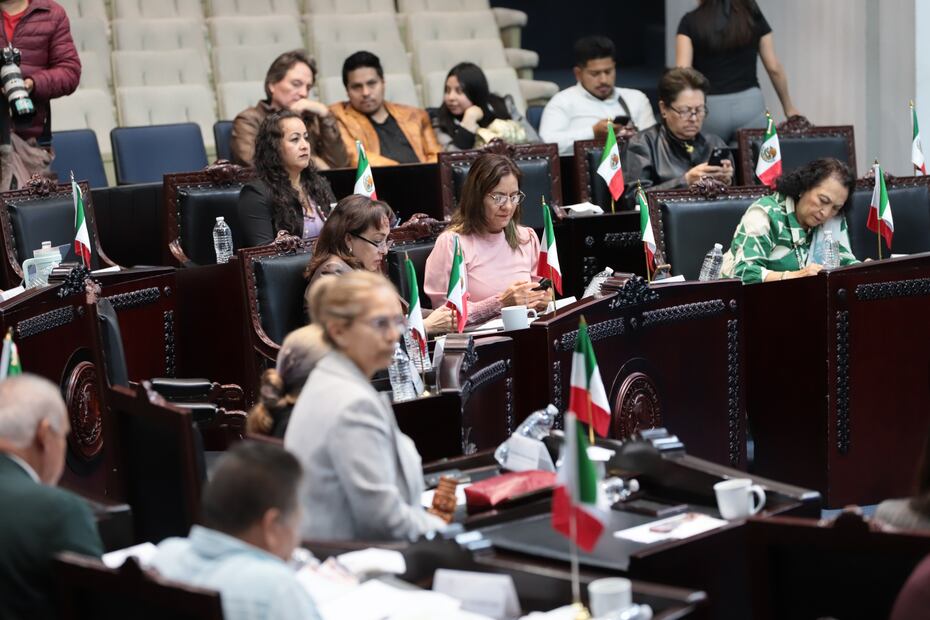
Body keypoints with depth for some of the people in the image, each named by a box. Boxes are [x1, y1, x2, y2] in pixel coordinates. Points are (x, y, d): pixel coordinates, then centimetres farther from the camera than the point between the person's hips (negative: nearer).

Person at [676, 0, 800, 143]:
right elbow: (774, 68, 8)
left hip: (709, 108, -1)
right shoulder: (753, 17, 6)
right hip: (750, 105, 1)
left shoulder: (690, 22, 1)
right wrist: (788, 106, 19)